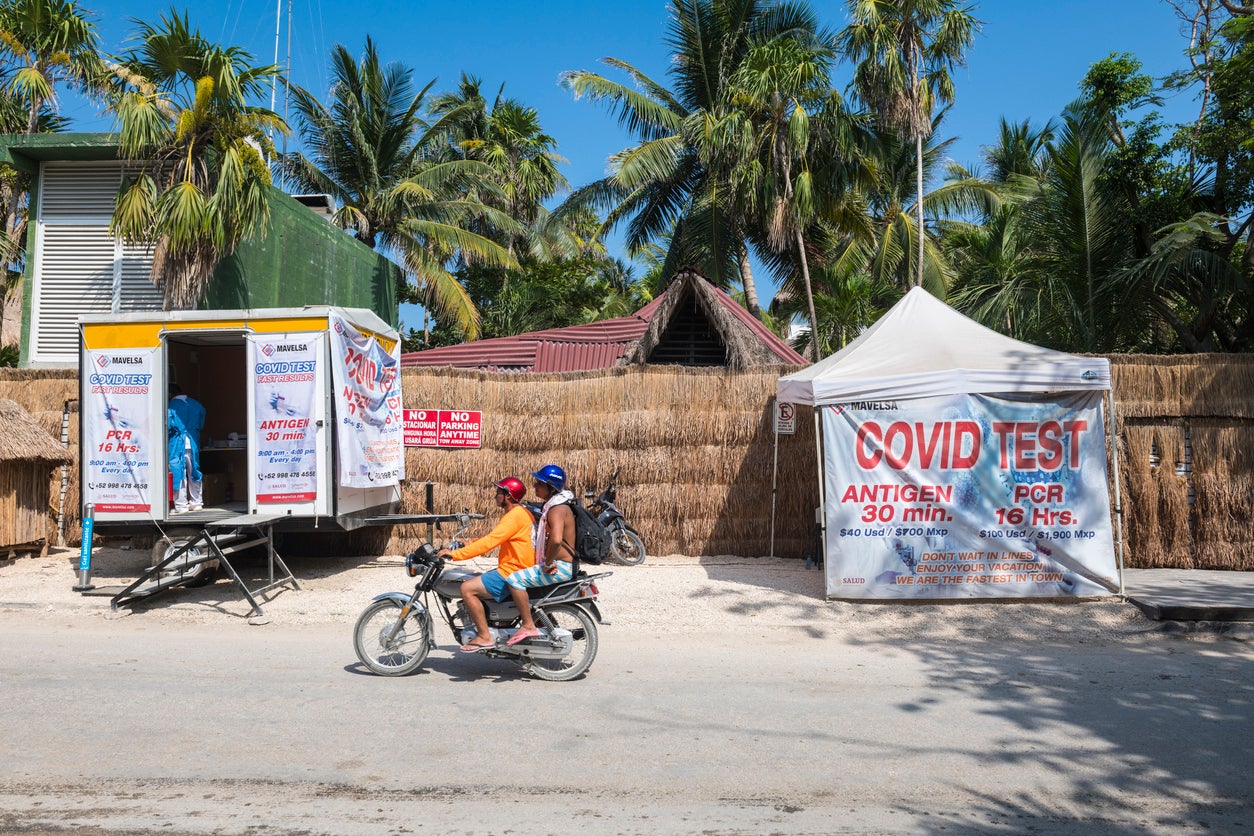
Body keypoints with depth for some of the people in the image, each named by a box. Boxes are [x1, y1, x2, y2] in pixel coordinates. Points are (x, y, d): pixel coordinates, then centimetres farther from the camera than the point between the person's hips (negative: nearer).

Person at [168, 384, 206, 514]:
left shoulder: (171, 406, -6)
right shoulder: (196, 404, 7)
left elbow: (168, 427, -8)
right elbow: (201, 425, 11)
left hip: (177, 445, -4)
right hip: (193, 444, 4)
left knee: (178, 473, 0)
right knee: (194, 472, 13)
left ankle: (181, 505, 0)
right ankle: (196, 502, 18)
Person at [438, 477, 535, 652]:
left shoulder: (514, 516, -18)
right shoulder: (522, 513, 15)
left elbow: (489, 541, -25)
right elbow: (492, 536, 23)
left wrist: (456, 553, -23)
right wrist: (469, 544, 15)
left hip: (512, 573, -11)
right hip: (517, 571, 11)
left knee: (467, 588, -15)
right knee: (473, 582, 21)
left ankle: (485, 637, -11)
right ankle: (482, 629, 26)